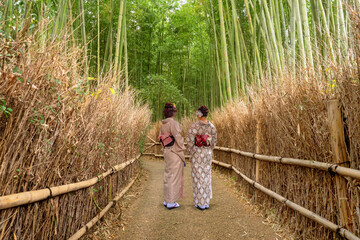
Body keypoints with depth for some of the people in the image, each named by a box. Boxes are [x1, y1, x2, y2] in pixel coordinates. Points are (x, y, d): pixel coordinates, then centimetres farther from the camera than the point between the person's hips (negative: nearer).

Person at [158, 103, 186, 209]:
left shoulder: (163, 124, 8)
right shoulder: (173, 123, -16)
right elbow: (178, 139, -17)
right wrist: (182, 155, -10)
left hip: (167, 152, 8)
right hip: (175, 152, -8)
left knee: (168, 175, 16)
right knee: (174, 176, 1)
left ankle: (167, 200, 27)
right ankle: (171, 202, 9)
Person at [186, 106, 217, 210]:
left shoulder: (194, 125, -14)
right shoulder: (211, 126, 1)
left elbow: (189, 139, -16)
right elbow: (214, 140, 6)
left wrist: (191, 153, -5)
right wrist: (209, 151, 15)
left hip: (197, 153, -4)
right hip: (207, 153, 5)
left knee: (198, 177, 4)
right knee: (206, 176, 13)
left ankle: (200, 203, 11)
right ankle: (206, 202, 19)